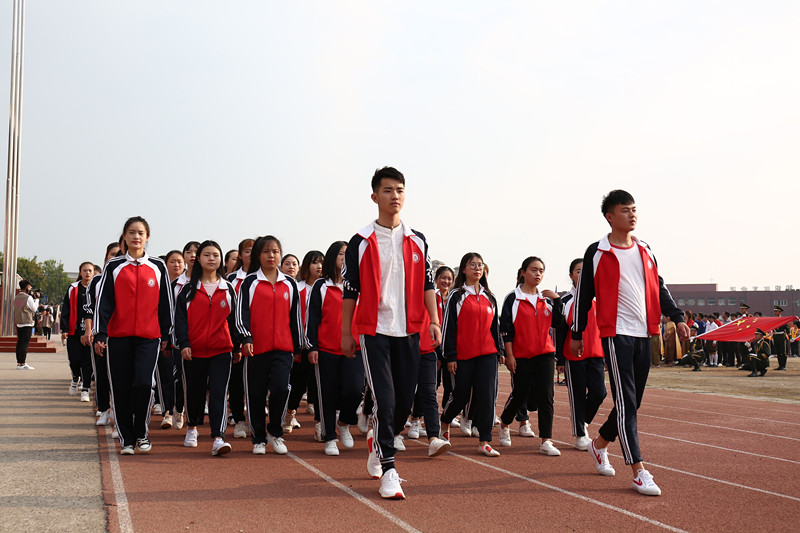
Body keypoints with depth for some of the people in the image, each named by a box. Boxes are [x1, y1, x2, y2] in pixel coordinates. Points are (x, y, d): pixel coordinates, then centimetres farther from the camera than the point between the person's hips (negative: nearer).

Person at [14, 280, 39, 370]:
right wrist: (36, 299, 7)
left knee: (19, 342, 11)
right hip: (26, 323, -8)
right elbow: (34, 309, -2)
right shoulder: (28, 298, -12)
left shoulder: (16, 297, 9)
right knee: (25, 343, -7)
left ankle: (19, 362, 15)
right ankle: (22, 364, -9)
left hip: (18, 323, 8)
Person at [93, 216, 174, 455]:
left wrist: (166, 334, 9)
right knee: (121, 389, 2)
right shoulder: (114, 267, 6)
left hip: (149, 337, -1)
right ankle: (126, 439, 15)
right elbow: (103, 301, 3)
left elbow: (166, 303, 11)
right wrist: (99, 334, -4)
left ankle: (141, 434, 6)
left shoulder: (158, 267, 7)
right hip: (119, 336, 1)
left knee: (143, 383, -14)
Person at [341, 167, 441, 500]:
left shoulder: (417, 241, 9)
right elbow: (350, 290, 2)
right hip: (374, 330, -3)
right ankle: (388, 471, -1)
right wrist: (345, 333, 2)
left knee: (405, 401, 7)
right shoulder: (361, 242, 0)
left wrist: (434, 321, 0)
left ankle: (377, 441, 34)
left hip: (408, 330, 4)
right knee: (384, 399, -9)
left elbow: (427, 284, 11)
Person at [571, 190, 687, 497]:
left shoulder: (644, 251, 14)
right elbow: (584, 296, 0)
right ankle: (638, 472, -6)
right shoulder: (597, 253, -3)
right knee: (626, 401, -8)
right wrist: (577, 335, 1)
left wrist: (677, 318, 10)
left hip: (643, 334, 6)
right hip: (616, 333, -6)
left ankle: (600, 443, 34)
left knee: (633, 401, 12)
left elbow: (659, 288, 20)